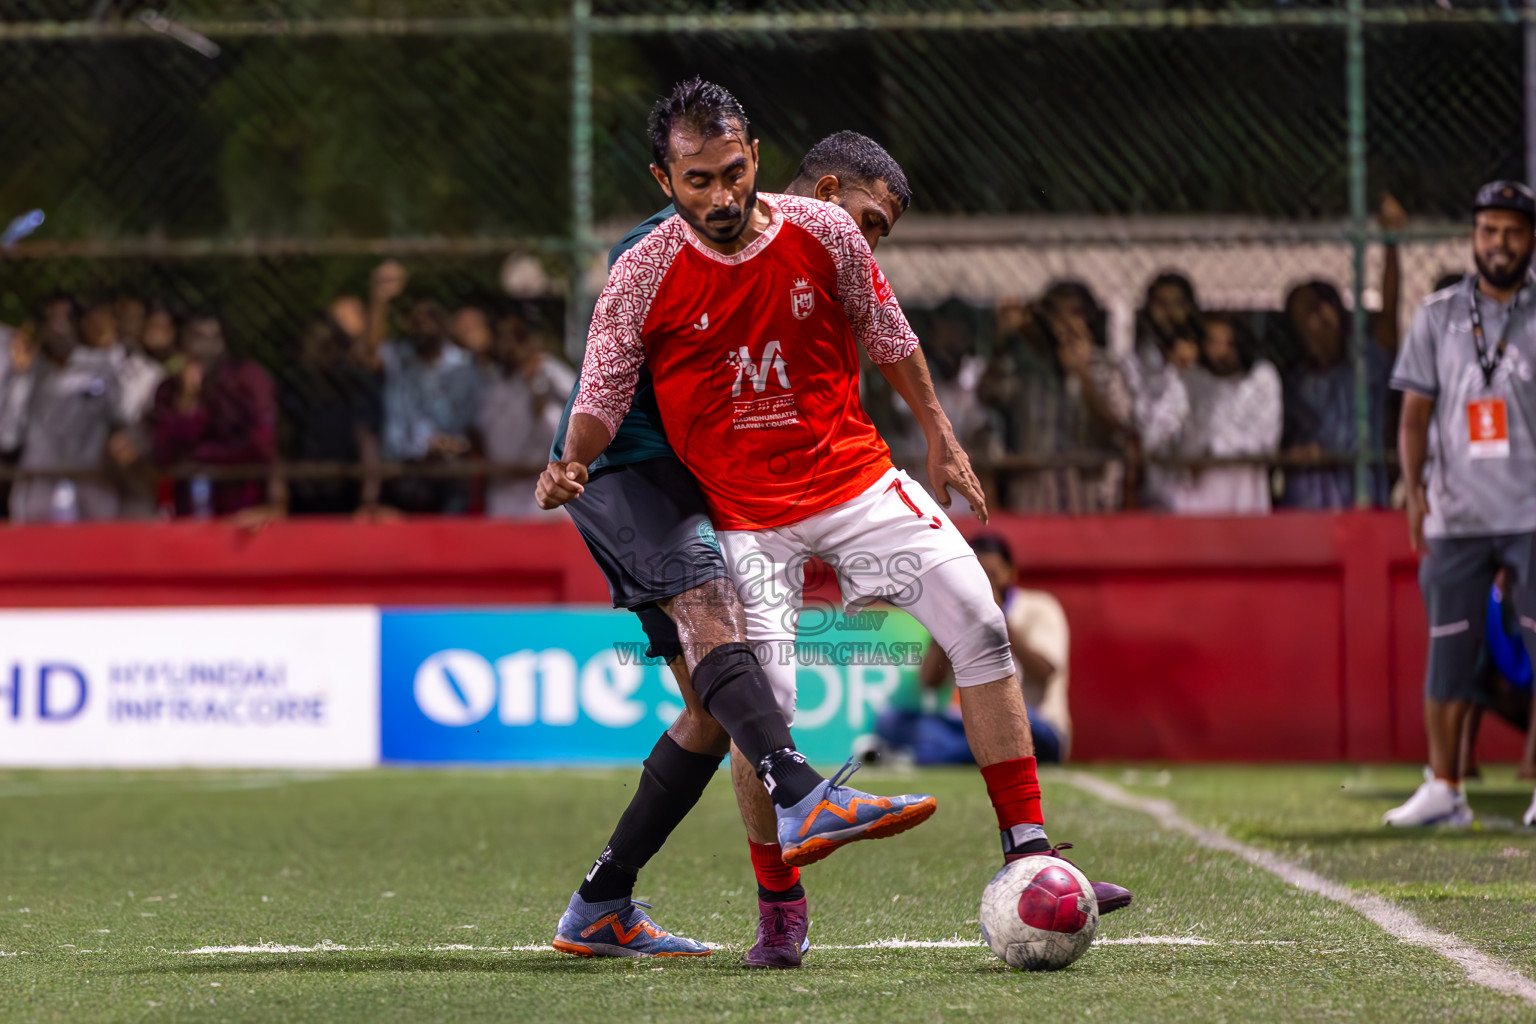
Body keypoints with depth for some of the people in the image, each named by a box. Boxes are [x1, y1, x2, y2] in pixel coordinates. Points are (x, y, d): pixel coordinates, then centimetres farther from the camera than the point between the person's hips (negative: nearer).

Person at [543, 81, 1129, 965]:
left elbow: (889, 338, 9)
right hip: (746, 512, -2)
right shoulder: (644, 278, -12)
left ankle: (1029, 857, -1)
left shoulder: (823, 233, -7)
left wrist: (941, 439, 14)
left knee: (980, 626, -8)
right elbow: (602, 397, -5)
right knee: (761, 702, -14)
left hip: (857, 479, 3)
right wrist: (573, 466, -25)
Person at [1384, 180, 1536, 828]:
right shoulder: (1438, 317, 10)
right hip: (1456, 517, 2)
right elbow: (1415, 415, 11)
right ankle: (1443, 791, 9)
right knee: (1447, 651, 3)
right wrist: (1416, 492, -2)